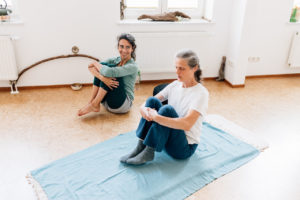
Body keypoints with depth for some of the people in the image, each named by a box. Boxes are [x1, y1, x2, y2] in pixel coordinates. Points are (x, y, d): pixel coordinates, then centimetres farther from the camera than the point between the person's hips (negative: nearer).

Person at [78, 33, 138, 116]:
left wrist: (95, 63, -10)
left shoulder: (133, 66, -12)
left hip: (121, 104, -5)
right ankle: (91, 101, -15)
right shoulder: (114, 60, 5)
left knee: (109, 68, -23)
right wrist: (102, 78, -29)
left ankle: (94, 105, -18)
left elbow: (109, 72, -29)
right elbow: (90, 67, -10)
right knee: (103, 65, -14)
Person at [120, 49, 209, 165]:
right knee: (152, 101, -16)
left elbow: (187, 124, -32)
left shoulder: (201, 93, -17)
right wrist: (143, 109, -25)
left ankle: (148, 152, -21)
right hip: (168, 137, 6)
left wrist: (156, 117, -38)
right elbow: (145, 105, -1)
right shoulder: (175, 85, 2)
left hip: (185, 147, -6)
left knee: (167, 109, -31)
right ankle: (141, 147, -18)